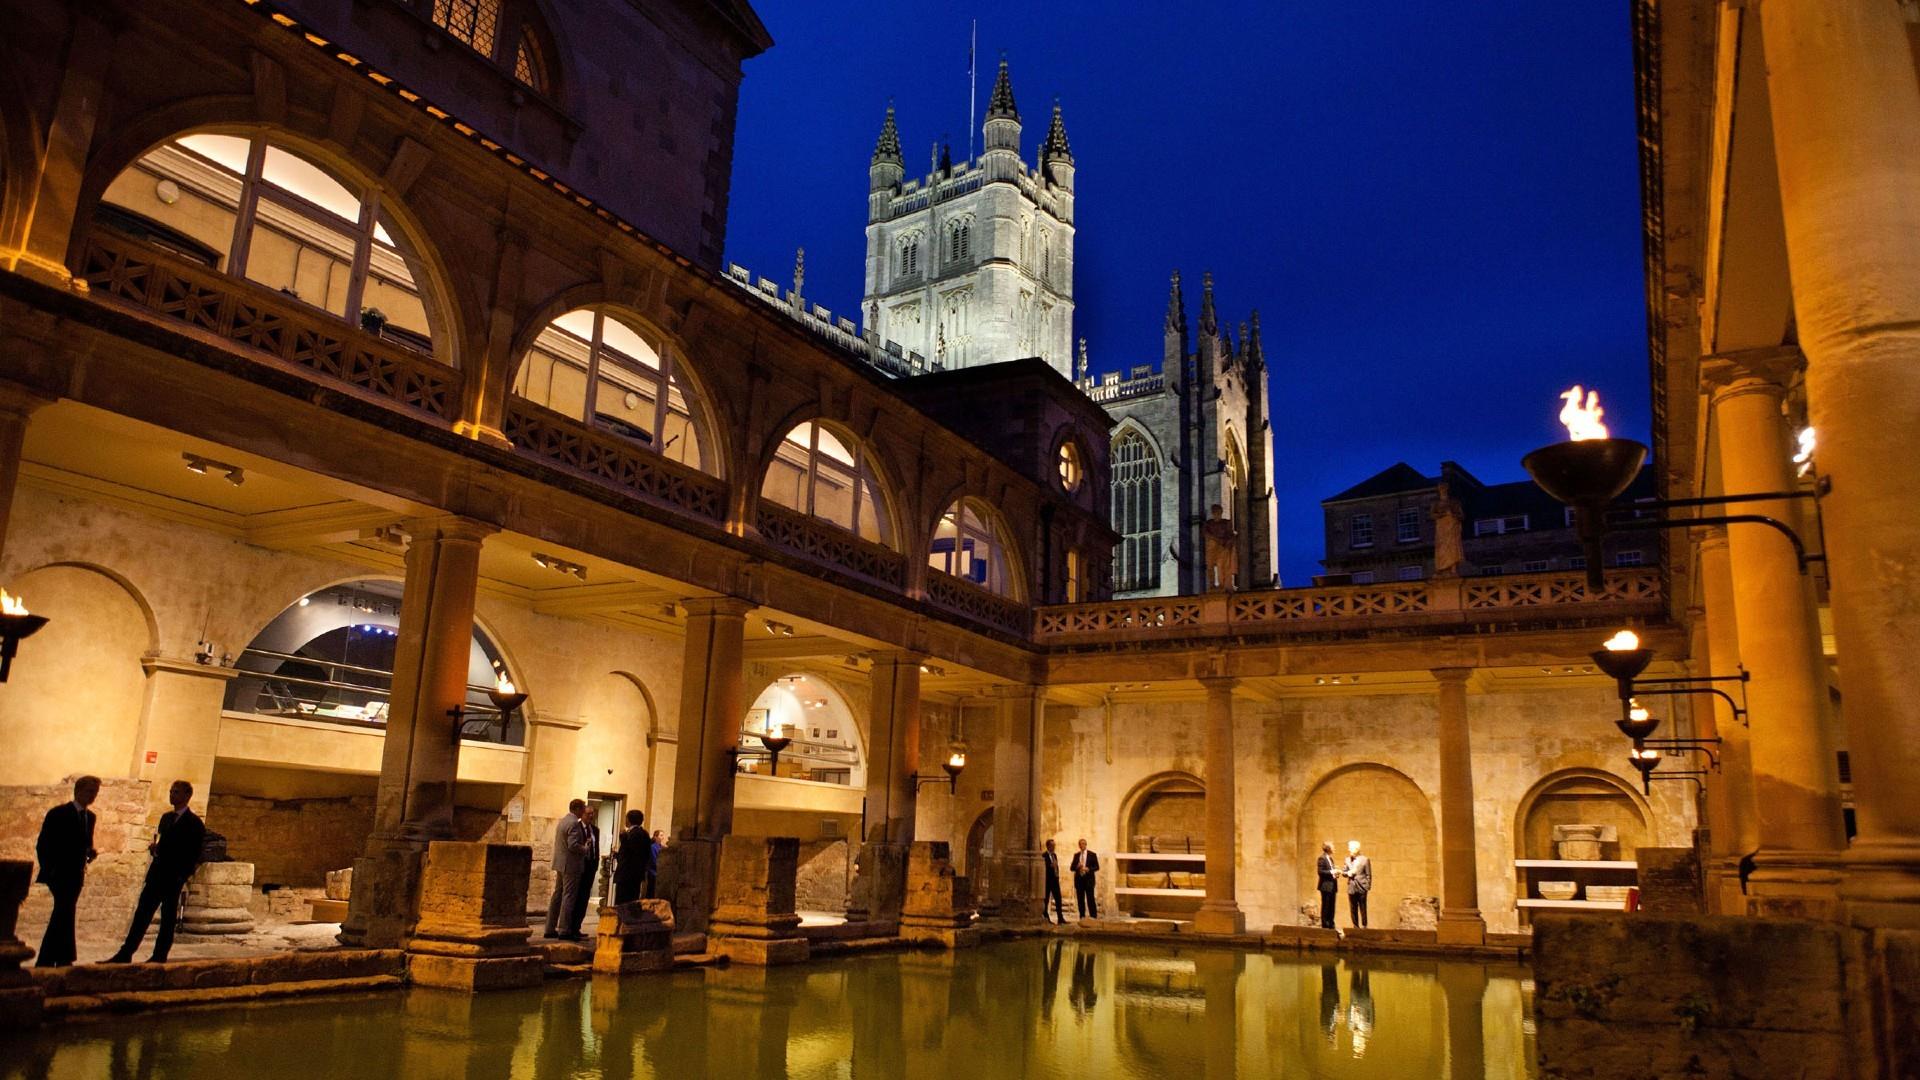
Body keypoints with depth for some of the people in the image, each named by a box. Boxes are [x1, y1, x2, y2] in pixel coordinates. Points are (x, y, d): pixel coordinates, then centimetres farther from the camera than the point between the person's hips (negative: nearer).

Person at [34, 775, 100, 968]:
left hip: (76, 875, 7)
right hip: (59, 873, -7)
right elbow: (42, 845, -6)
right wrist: (48, 870, -10)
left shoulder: (90, 816, 13)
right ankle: (64, 959, -13)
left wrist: (90, 853, -2)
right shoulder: (58, 813, -7)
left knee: (61, 916, 10)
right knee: (65, 914, -14)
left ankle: (45, 961, 17)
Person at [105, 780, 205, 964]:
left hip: (174, 878, -7)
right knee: (142, 913, 5)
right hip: (156, 873, 7)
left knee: (168, 919, 1)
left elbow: (195, 855, -9)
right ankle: (125, 954, 8)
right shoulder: (166, 817, 16)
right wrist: (154, 848, 0)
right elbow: (161, 844, 22)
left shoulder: (194, 823, -6)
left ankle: (159, 957, 7)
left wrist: (183, 876, -15)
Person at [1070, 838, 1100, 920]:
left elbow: (1097, 867, -1)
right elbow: (1072, 868, 11)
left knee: (1090, 898, -8)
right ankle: (1082, 916, 9)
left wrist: (1088, 869, -16)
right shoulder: (1076, 855, 13)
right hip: (1079, 879, 3)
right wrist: (1077, 867, -10)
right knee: (1080, 899, 3)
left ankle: (1094, 916, -5)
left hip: (1088, 879, -3)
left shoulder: (1092, 855, 4)